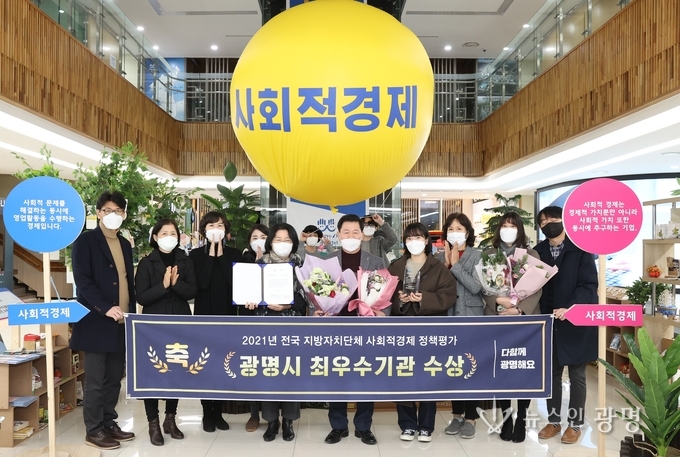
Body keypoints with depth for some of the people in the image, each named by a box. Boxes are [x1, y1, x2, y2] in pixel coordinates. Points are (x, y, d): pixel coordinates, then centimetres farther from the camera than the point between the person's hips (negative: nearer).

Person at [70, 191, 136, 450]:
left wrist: (131, 313, 10)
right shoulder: (86, 241, -4)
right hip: (96, 323, -6)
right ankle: (94, 430, 14)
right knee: (96, 380, 2)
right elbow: (82, 280, -14)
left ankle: (108, 423, 25)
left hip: (121, 324, 6)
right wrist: (106, 308, -22)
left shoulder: (125, 244, 16)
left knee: (114, 378, 12)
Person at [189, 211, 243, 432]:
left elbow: (234, 281, -12)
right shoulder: (196, 254, 0)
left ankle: (219, 412, 20)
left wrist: (221, 254, -13)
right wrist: (212, 254, -14)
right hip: (204, 315, -1)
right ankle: (207, 413, 15)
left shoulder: (234, 254, 3)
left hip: (228, 315, 2)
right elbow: (201, 283, -15)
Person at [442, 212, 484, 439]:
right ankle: (457, 414, 24)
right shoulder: (441, 256, 5)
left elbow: (476, 287, -17)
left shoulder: (477, 256, -5)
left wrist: (456, 264, -15)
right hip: (449, 318, 4)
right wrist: (446, 263, -13)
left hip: (471, 318, -4)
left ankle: (470, 417, 14)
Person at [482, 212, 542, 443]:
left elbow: (537, 288, -1)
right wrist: (500, 303, -15)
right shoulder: (489, 255, 8)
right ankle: (506, 418, 17)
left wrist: (519, 310, -15)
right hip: (497, 319, 1)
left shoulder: (531, 255, 6)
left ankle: (521, 420, 14)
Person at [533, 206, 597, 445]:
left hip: (576, 322, -3)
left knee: (576, 375, 10)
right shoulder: (537, 252, 4)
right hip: (548, 322, 3)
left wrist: (569, 308, -26)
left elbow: (589, 285, -13)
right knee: (552, 373, 13)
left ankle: (575, 424, 24)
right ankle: (553, 421, 28)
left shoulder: (581, 250, -7)